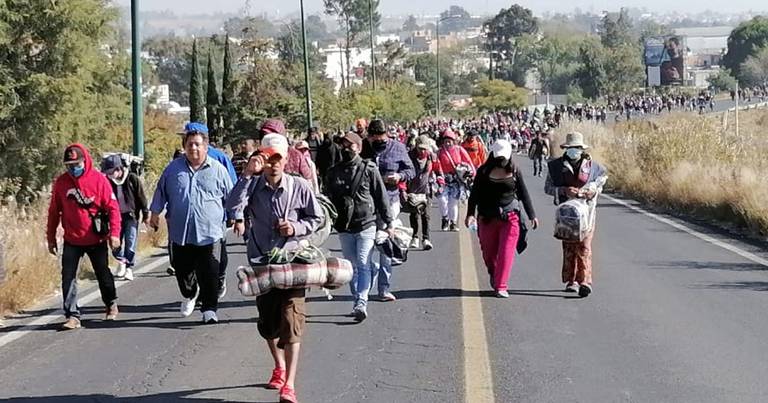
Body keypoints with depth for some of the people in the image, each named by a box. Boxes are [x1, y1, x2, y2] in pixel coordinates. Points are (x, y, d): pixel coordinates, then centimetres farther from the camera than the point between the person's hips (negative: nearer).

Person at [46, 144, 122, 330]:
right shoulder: (61, 182, -2)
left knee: (103, 273, 16)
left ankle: (111, 304, 38)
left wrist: (115, 232, -17)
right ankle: (72, 315, -2)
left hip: (96, 239, -2)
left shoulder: (98, 179, -11)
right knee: (68, 277, -6)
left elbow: (112, 207, -10)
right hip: (71, 241, 2)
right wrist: (51, 237, 6)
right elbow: (54, 212, 5)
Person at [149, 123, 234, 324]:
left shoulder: (218, 170, 1)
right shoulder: (173, 168, 7)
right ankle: (189, 295, 42)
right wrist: (155, 213, 17)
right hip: (180, 233, 3)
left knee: (209, 275, -6)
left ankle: (209, 309, 4)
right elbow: (161, 192, 19)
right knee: (183, 272, 13)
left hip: (209, 234, -3)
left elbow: (231, 197, 8)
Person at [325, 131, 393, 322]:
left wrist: (388, 222, 0)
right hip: (344, 227, 4)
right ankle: (357, 300, 19)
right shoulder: (333, 173, 8)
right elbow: (329, 199, 16)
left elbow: (381, 197, 1)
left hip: (366, 225, -4)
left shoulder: (369, 169, -2)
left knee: (363, 264, -12)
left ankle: (362, 304, -18)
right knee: (351, 266, 10)